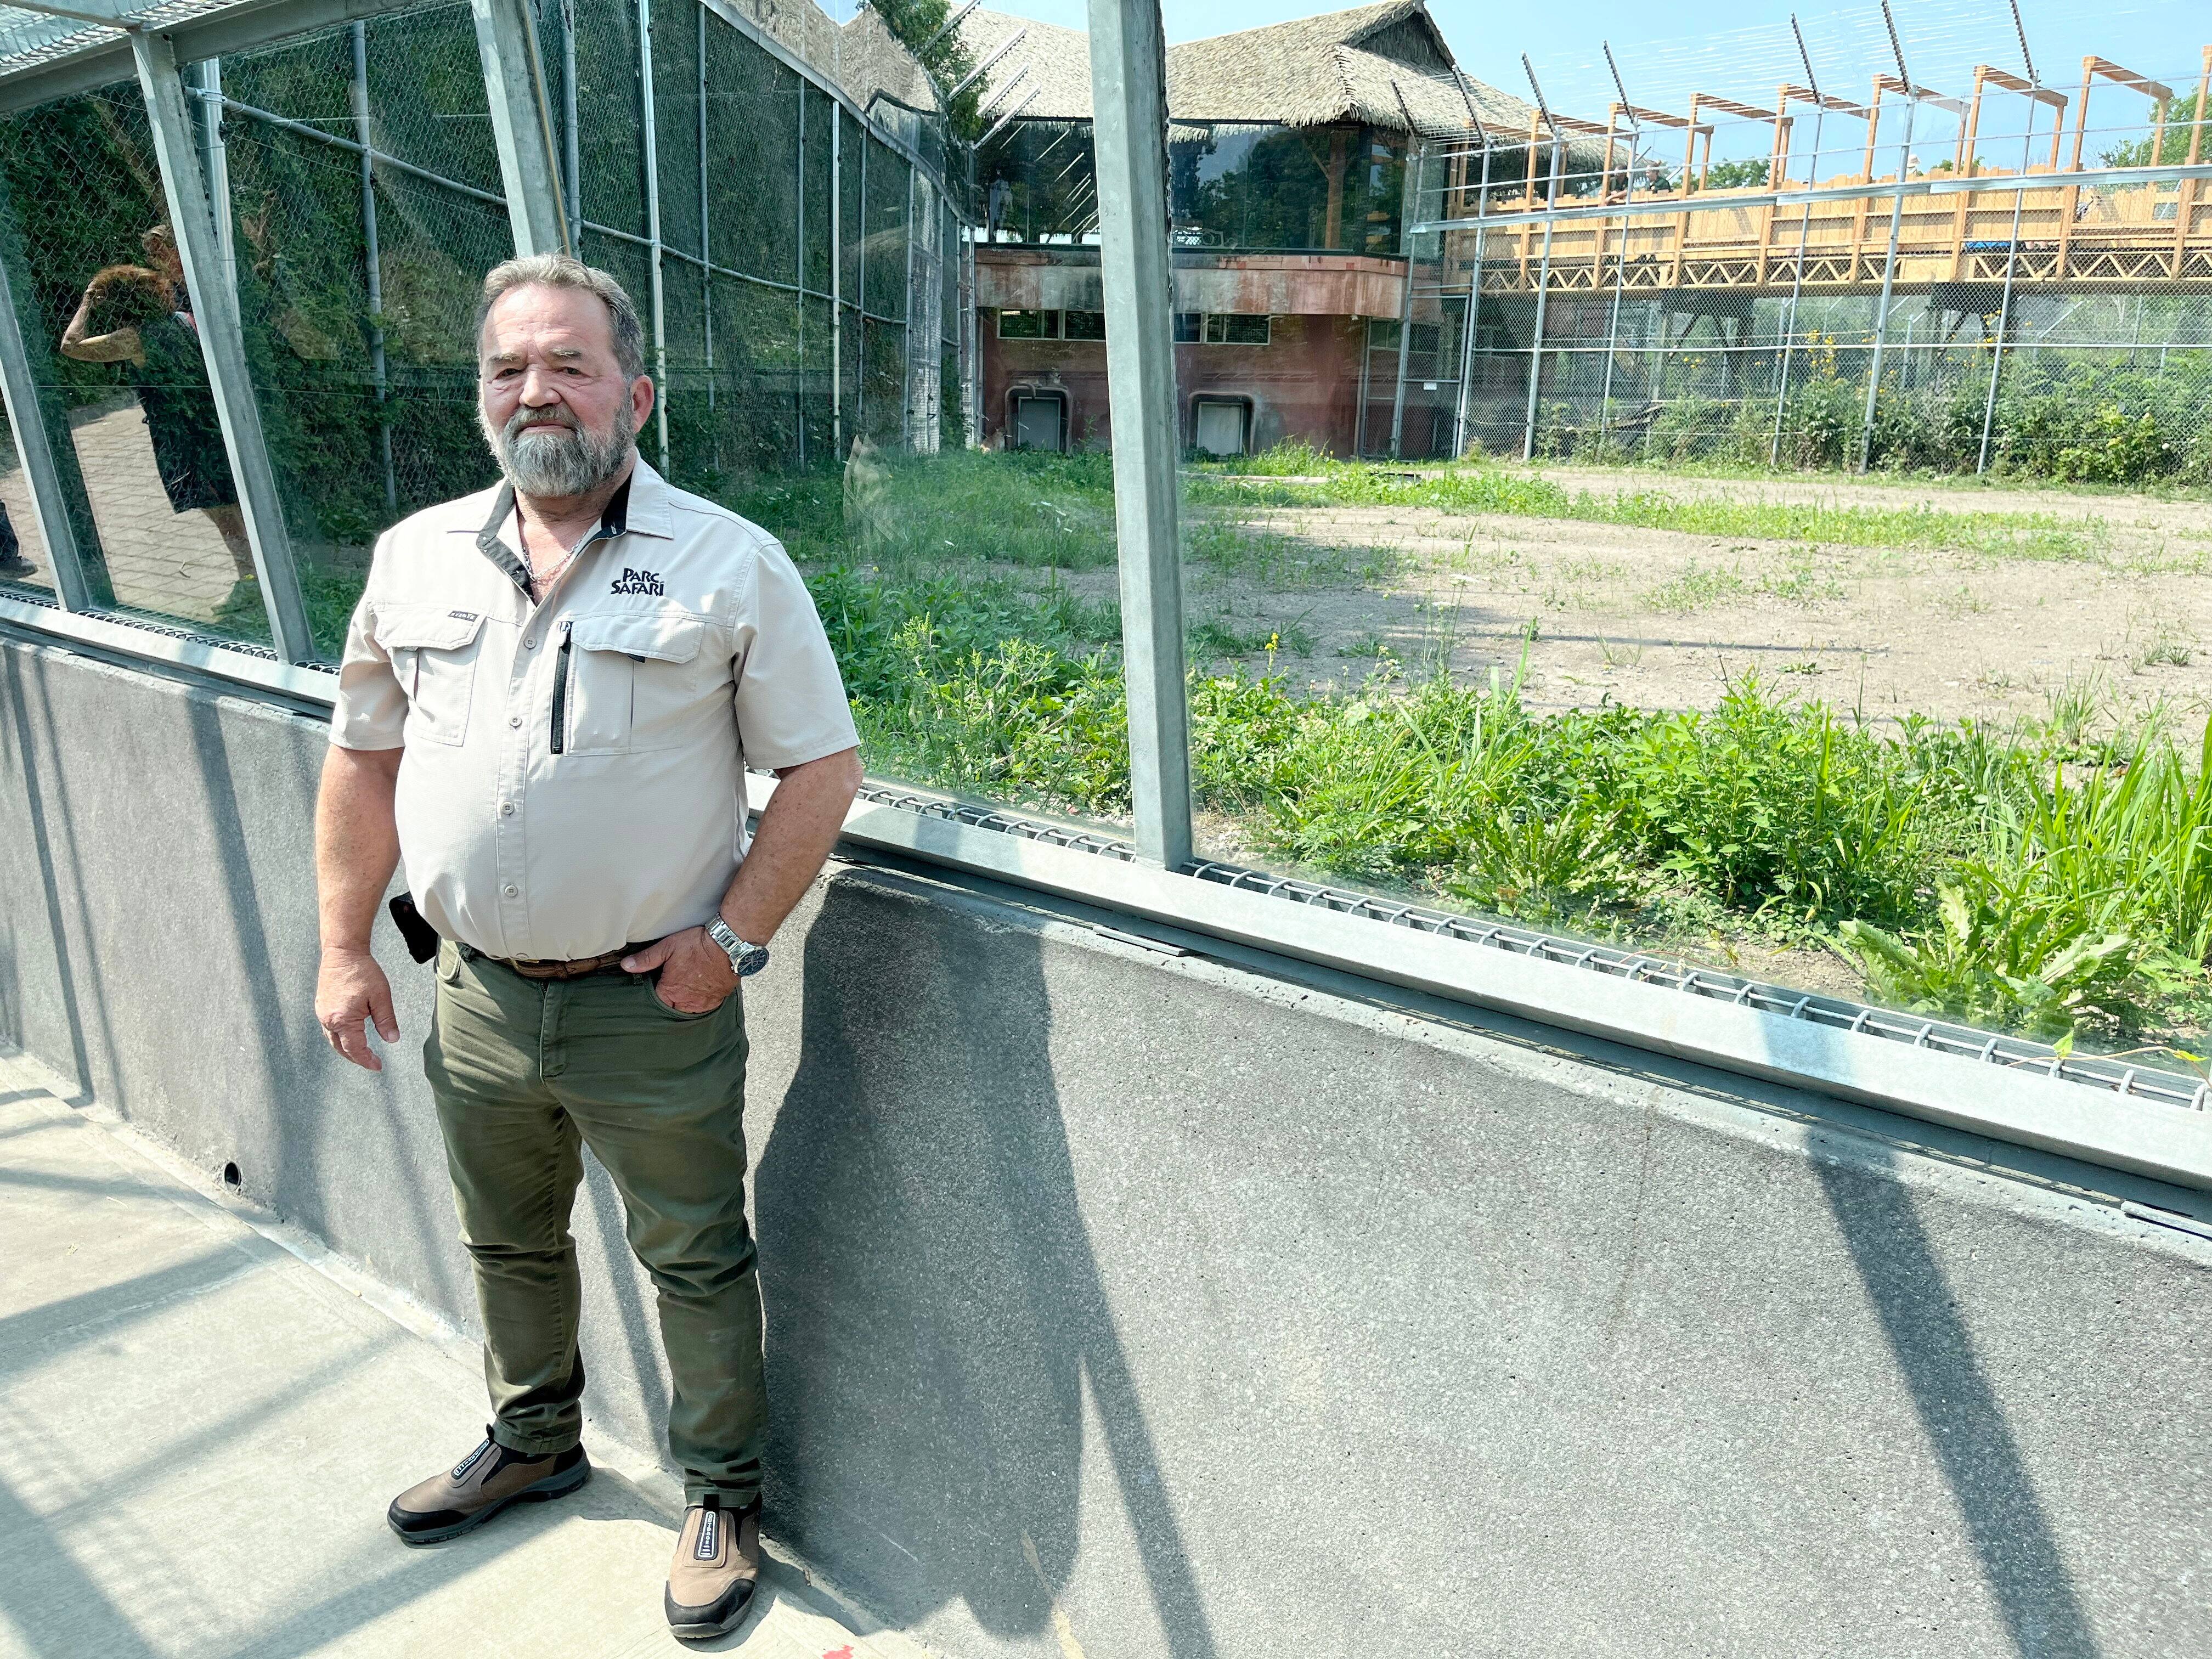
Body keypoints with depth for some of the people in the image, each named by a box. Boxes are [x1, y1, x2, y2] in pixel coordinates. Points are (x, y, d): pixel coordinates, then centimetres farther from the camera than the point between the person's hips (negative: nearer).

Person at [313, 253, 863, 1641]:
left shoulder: (730, 565, -10)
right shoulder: (418, 557, 4)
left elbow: (825, 769, -9)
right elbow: (365, 757, 12)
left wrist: (733, 939, -14)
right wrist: (345, 944, 8)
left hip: (653, 1008, -4)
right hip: (478, 1001, 5)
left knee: (696, 1264, 11)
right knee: (510, 1242, 24)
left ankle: (725, 1499, 33)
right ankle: (534, 1443, 50)